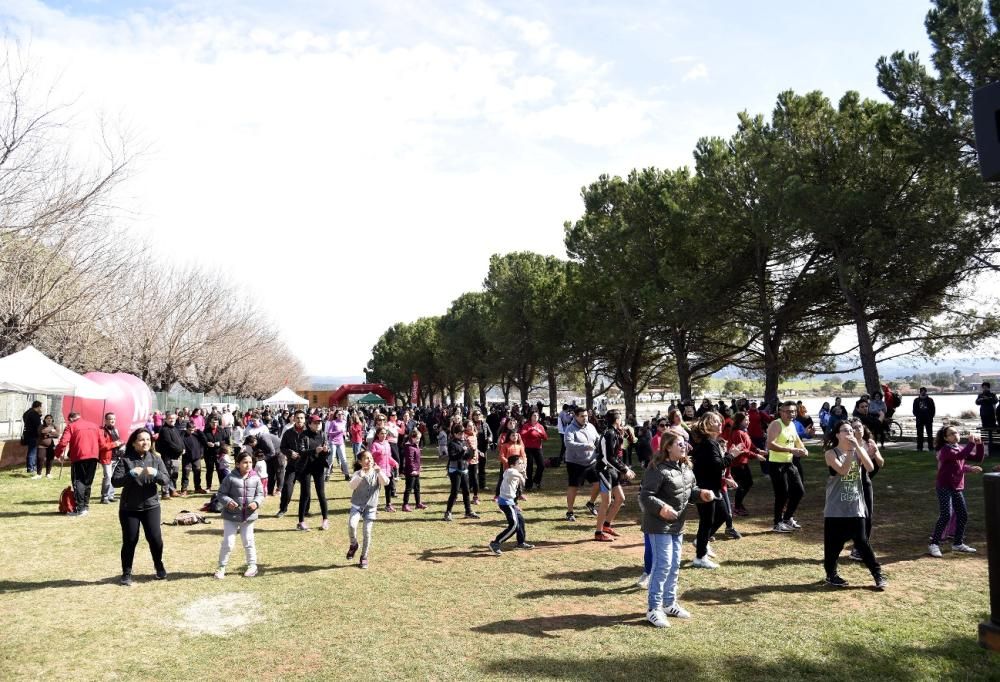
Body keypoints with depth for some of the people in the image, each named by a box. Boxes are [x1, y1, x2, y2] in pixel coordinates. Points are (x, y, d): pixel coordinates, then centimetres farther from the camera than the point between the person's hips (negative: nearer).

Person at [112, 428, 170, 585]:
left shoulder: (156, 459, 0)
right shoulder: (125, 459, -7)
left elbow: (167, 480, -5)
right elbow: (115, 482, -14)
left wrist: (155, 473, -25)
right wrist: (131, 474, -30)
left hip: (151, 506, 2)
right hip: (129, 508, -2)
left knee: (155, 538, 0)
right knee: (130, 540, 4)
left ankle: (159, 565, 25)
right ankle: (127, 573, 21)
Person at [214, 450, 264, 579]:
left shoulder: (255, 478, -3)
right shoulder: (230, 478, -11)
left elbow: (260, 494, 4)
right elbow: (221, 493, -6)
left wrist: (256, 503, -15)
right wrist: (228, 502, -24)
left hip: (249, 516, 2)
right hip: (231, 516, -2)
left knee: (248, 541, 12)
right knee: (228, 542, 2)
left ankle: (252, 565, 26)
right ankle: (222, 567, 19)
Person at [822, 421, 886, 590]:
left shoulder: (859, 450, 3)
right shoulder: (831, 453, -8)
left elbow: (870, 468, -14)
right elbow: (843, 470, -23)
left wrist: (857, 447, -20)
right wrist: (850, 450, -22)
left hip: (855, 507, 2)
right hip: (836, 508, -2)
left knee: (862, 542, 2)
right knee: (834, 543, 5)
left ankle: (878, 574, 14)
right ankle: (831, 575, 21)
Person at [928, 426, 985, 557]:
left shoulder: (960, 449, 13)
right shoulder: (945, 450, -12)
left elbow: (978, 458, 10)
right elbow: (960, 456, -30)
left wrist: (979, 444, -3)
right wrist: (971, 443, -25)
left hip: (957, 488, 8)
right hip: (944, 487, -8)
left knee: (963, 515, 12)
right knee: (946, 515, -16)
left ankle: (958, 543, 27)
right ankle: (934, 544, -12)